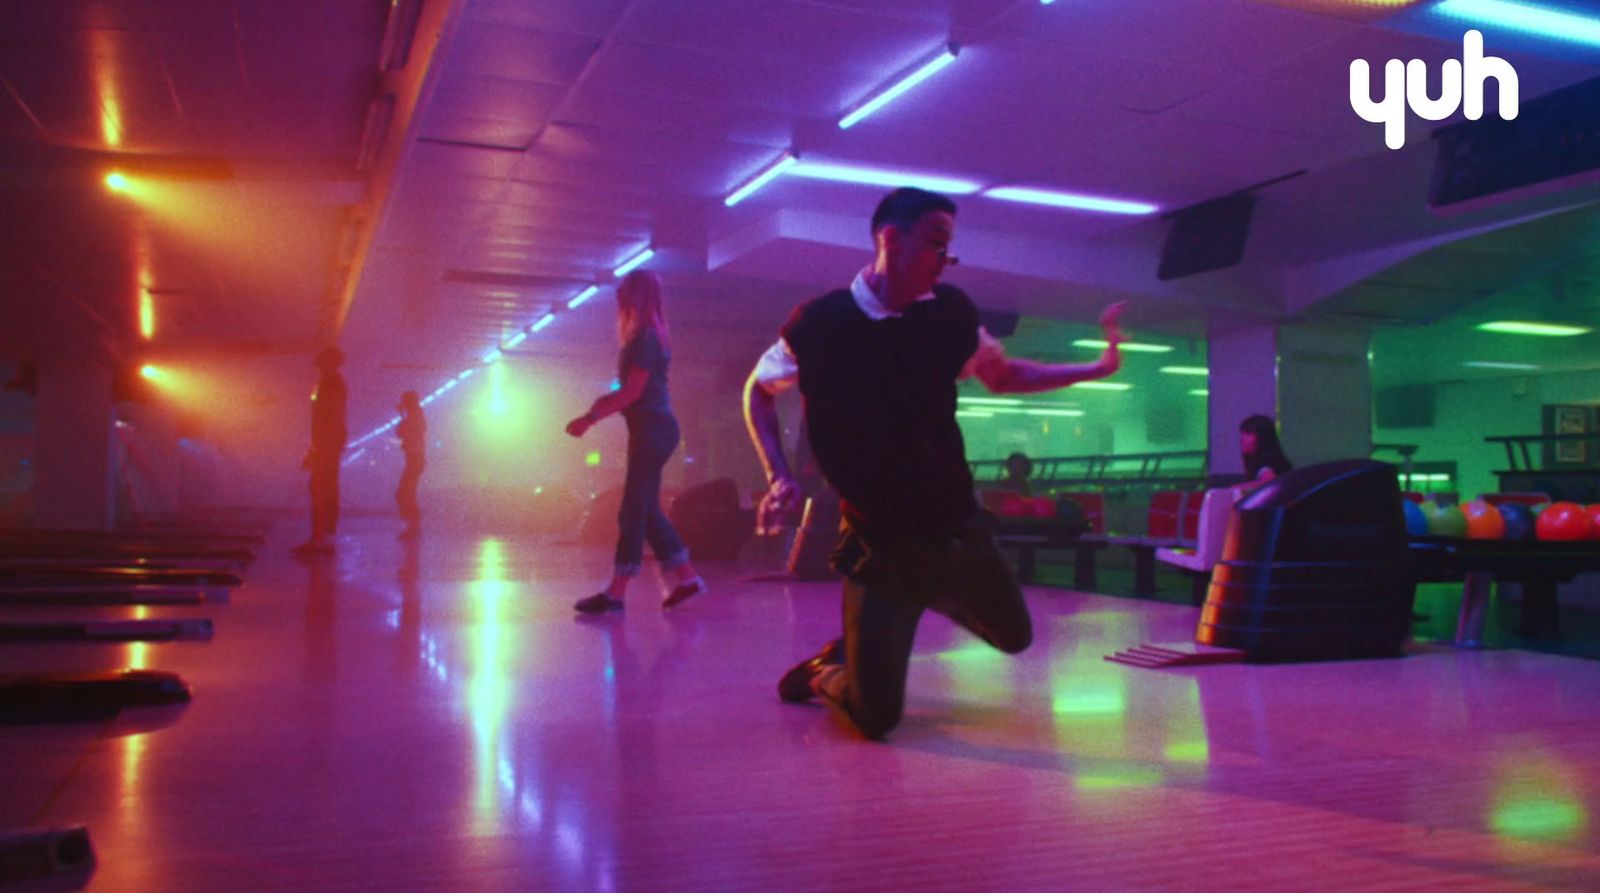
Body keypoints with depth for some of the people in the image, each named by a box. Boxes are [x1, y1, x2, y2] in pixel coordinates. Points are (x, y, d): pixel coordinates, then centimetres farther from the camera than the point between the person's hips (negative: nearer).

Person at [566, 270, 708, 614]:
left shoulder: (645, 337, -13)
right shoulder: (649, 335, 16)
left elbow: (632, 392, -17)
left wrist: (591, 417, -15)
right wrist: (602, 403, 9)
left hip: (652, 430, -10)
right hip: (651, 429, 10)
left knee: (635, 510, -7)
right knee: (645, 510, 13)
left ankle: (616, 592, -4)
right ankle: (687, 578, 17)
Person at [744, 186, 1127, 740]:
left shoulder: (951, 313, -5)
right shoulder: (818, 324, -15)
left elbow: (1004, 376, 13)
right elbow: (758, 392, 3)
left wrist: (1099, 368, 2)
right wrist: (779, 477, -10)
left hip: (958, 526, 5)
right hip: (878, 542, -4)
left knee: (1013, 636, 22)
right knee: (876, 717, -7)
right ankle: (823, 672, 28)